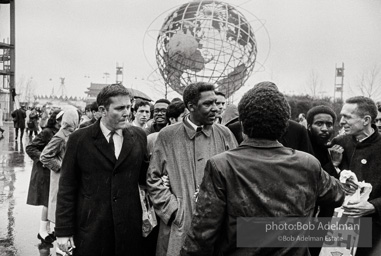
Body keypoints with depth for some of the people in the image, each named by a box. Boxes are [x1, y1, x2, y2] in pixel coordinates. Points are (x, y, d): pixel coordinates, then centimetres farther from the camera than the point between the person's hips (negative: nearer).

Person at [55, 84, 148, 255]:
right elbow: (67, 188, -3)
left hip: (129, 228, 2)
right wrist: (63, 231, -4)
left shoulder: (138, 136, 3)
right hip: (90, 229, -2)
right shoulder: (79, 139, -4)